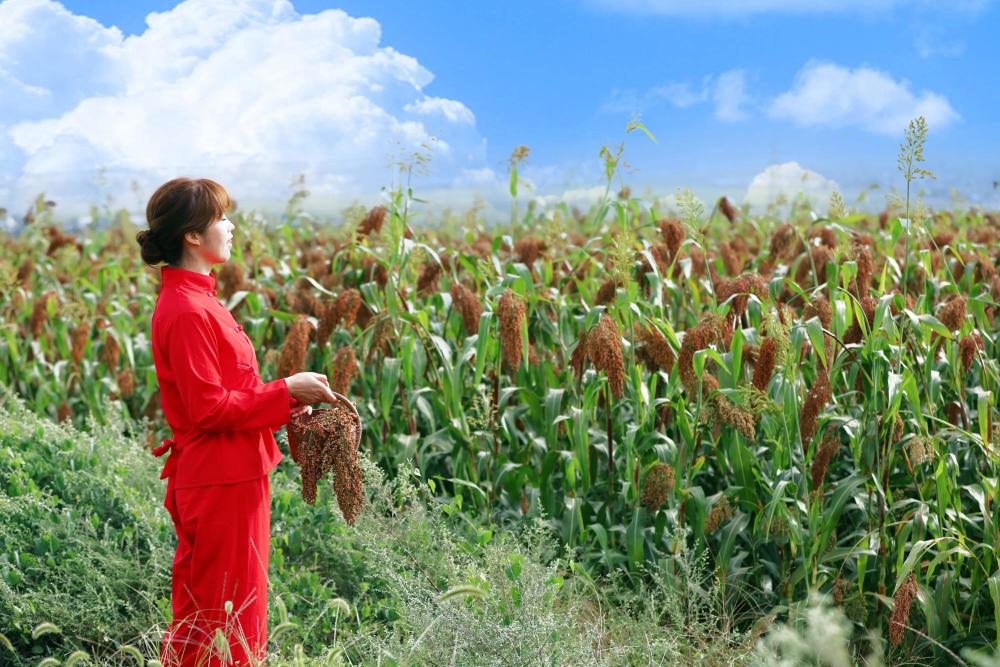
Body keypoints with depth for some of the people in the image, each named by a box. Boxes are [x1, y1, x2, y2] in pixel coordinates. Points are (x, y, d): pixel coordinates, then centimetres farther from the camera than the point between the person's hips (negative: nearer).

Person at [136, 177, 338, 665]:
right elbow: (210, 409, -22)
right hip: (221, 483, -10)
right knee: (229, 623, -1)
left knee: (199, 619, 17)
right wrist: (285, 391, -15)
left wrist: (282, 401, 6)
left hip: (219, 476, 10)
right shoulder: (187, 310, -19)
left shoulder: (193, 298, 12)